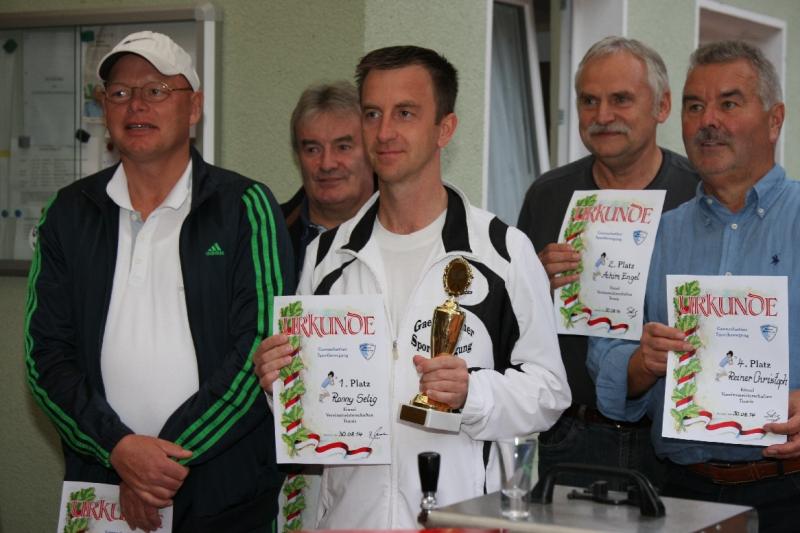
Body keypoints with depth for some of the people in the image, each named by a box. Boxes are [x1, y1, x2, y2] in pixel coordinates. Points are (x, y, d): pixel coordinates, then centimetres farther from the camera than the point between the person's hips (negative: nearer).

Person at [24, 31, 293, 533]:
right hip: (101, 487, 3)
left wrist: (169, 458, -15)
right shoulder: (71, 213, 6)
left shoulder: (246, 208, -3)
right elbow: (46, 352, 1)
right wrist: (119, 447, -14)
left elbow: (263, 346, -11)